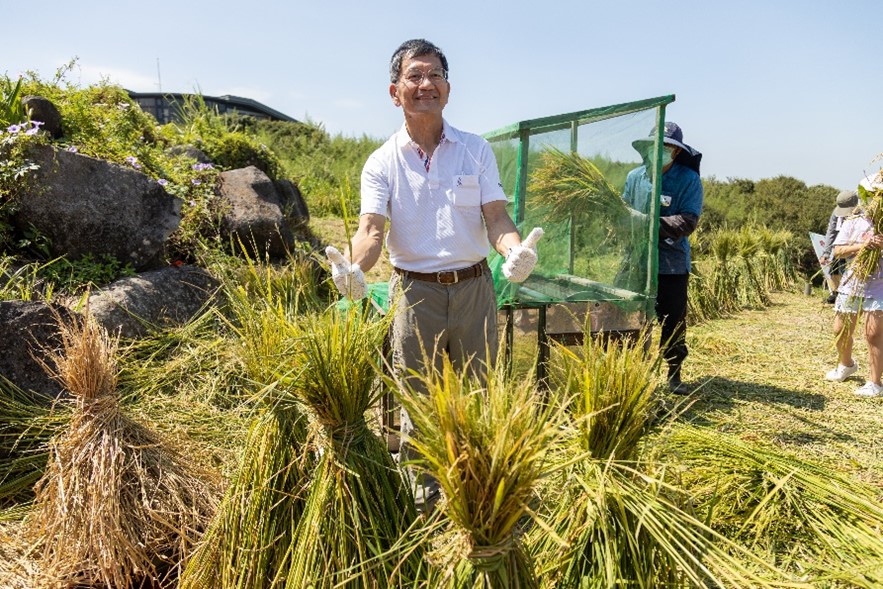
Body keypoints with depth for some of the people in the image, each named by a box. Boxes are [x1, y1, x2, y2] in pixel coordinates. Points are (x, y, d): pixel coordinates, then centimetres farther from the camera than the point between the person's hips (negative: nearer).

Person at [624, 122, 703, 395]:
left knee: (673, 322, 5)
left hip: (672, 264, -2)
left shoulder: (689, 180, -5)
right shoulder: (635, 177, 5)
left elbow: (688, 221, -14)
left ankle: (674, 375, 20)